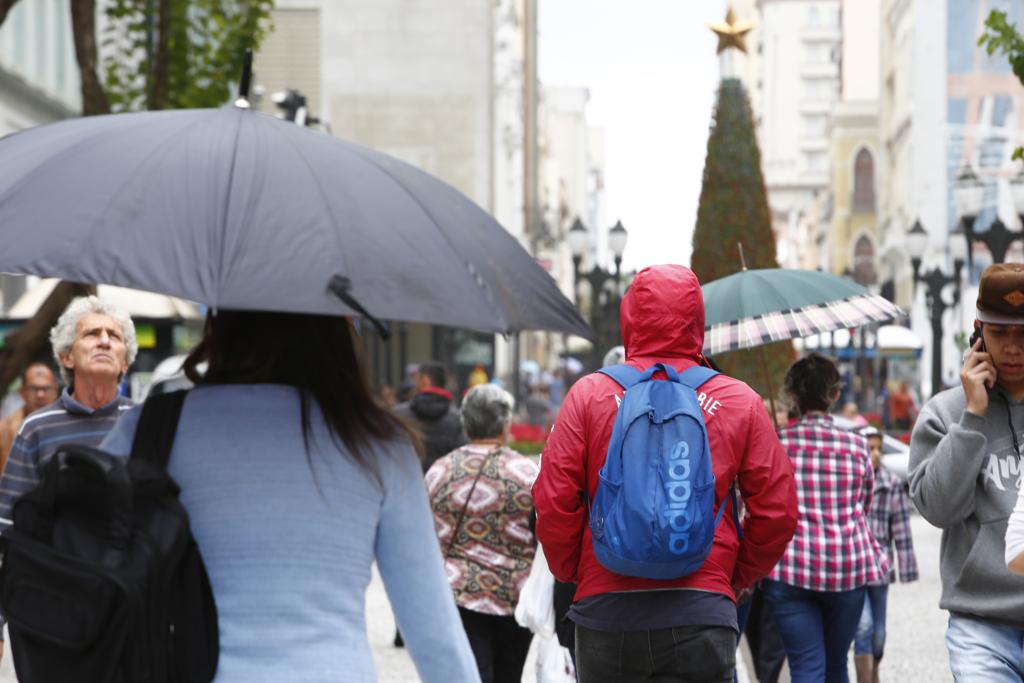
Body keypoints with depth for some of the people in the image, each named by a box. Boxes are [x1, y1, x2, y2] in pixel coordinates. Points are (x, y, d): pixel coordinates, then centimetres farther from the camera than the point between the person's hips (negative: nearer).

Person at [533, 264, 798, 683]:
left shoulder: (589, 393, 2)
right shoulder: (739, 401, 4)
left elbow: (553, 502, -2)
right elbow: (776, 510, 3)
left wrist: (572, 573, 14)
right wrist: (735, 578, 17)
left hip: (604, 608, 1)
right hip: (702, 612, -1)